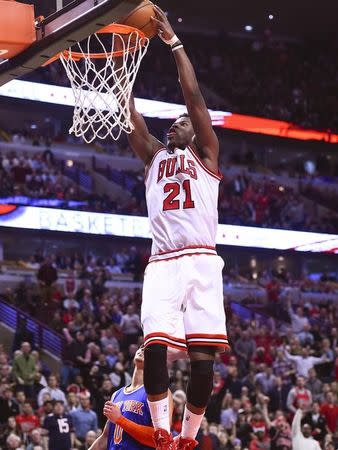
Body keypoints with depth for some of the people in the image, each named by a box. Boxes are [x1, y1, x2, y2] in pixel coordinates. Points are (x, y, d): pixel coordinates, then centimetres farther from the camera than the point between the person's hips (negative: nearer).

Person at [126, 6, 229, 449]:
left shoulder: (205, 154, 15)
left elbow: (195, 97, 5)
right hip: (161, 263, 2)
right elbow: (128, 114, 15)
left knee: (202, 356, -7)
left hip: (200, 261, -2)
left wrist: (173, 41, 4)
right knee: (155, 345, -15)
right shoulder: (154, 157, 24)